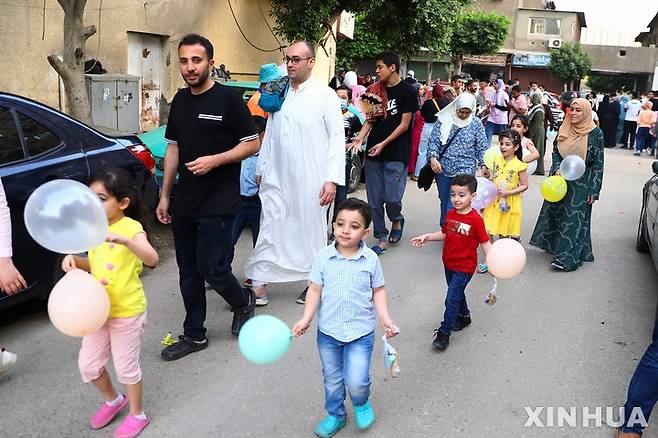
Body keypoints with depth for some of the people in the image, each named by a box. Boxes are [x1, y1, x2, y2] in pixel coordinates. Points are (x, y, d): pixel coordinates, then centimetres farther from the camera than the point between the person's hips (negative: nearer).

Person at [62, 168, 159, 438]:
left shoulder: (131, 227, -17)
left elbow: (152, 259, -33)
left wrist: (123, 240, -48)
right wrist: (74, 260, -4)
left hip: (127, 312, -7)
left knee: (126, 367, 6)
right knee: (88, 365, 14)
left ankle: (137, 415, 29)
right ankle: (113, 400, 41)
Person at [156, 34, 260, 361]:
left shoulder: (228, 98, -7)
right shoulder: (180, 100, 11)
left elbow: (252, 144, -6)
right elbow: (173, 149, 16)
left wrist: (214, 160, -19)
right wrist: (164, 195, 13)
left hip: (218, 203, -6)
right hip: (184, 203, 6)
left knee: (212, 269, -6)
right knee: (188, 272, 11)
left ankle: (243, 302, 26)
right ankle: (194, 335, 25)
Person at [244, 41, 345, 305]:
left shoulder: (325, 95, -3)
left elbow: (337, 138, -7)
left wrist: (332, 179, -13)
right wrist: (261, 169, 15)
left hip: (310, 181, -4)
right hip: (277, 179, 4)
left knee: (312, 231, 7)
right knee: (270, 228, 4)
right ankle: (259, 283, 11)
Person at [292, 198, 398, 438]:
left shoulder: (371, 259, -9)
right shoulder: (324, 257, -9)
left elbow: (378, 291, 0)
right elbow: (315, 290, -4)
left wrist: (386, 319, -10)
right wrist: (306, 319, -13)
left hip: (360, 331, -2)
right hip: (328, 331, 2)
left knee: (356, 381, -7)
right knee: (332, 379, 19)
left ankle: (361, 403, 28)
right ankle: (335, 415, 45)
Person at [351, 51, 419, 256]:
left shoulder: (407, 91, -4)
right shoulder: (376, 90, 11)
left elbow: (404, 124, -7)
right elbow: (370, 119, 10)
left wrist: (383, 144, -13)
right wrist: (359, 139, -7)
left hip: (396, 154, -5)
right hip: (373, 154, 5)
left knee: (392, 198, -9)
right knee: (375, 200, 5)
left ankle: (397, 220, 24)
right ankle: (381, 238, 17)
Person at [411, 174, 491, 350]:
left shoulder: (475, 219, -19)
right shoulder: (450, 214, 0)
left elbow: (485, 242, -15)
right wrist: (427, 237, 0)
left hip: (465, 267, -7)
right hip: (449, 263, 7)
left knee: (452, 298, -7)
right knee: (457, 293, 24)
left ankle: (444, 332, 5)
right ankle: (464, 316, 47)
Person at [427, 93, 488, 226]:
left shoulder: (476, 123, 0)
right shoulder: (443, 119, 0)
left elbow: (482, 147, 4)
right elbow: (434, 140, -2)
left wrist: (484, 164, -4)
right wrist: (433, 157, -17)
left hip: (465, 170, -2)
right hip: (442, 169, 2)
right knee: (444, 201, 13)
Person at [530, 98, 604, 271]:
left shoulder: (595, 133, -9)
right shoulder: (564, 129, 3)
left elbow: (598, 163, -8)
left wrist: (594, 191, -11)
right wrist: (558, 168, -12)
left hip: (580, 184, -5)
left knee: (574, 219, -3)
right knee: (555, 213, 14)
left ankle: (567, 257, 1)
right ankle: (553, 245, 33)